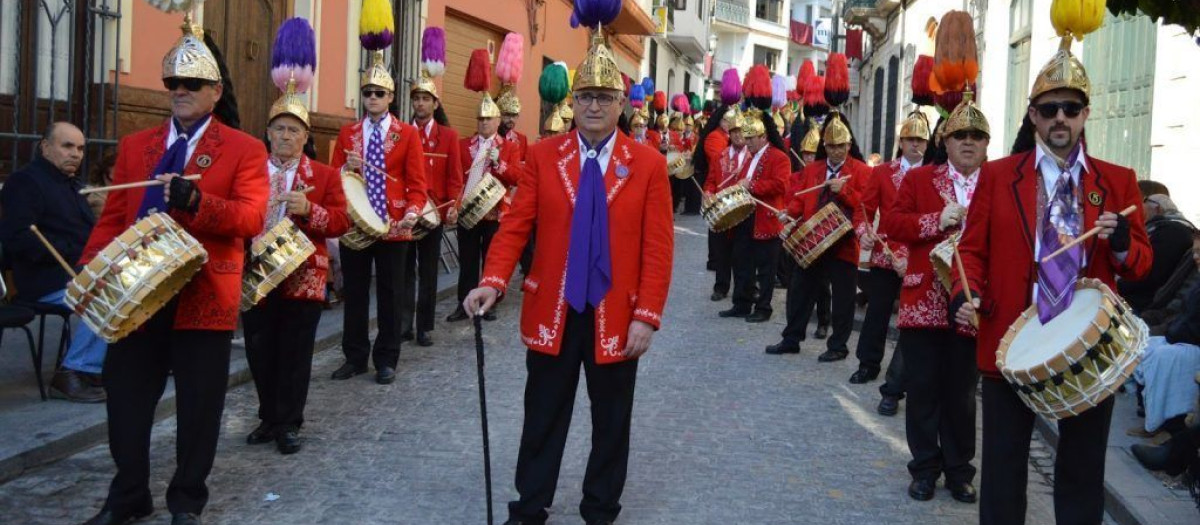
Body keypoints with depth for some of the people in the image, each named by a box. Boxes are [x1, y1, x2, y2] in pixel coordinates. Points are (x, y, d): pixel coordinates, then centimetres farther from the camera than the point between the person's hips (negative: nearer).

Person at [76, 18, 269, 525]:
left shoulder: (244, 149, -1)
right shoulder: (134, 145, 13)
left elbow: (251, 218, -13)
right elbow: (112, 216, 11)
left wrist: (197, 202, -28)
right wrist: (89, 270, -3)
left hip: (204, 294, -3)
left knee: (198, 403, 6)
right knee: (125, 393, 9)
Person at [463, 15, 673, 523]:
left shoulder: (648, 164, -3)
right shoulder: (543, 156, 0)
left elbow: (658, 247, -6)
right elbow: (516, 224, -4)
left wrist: (647, 315, -13)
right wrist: (493, 280, -20)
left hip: (616, 315, 0)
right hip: (553, 310, 1)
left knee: (611, 420, 12)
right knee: (543, 417, 11)